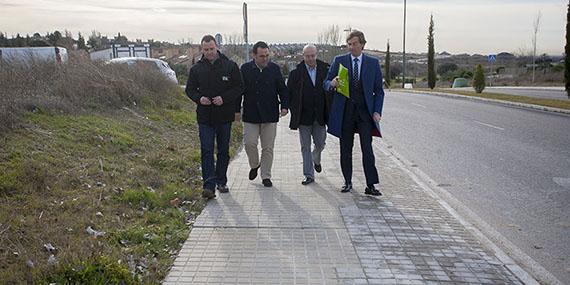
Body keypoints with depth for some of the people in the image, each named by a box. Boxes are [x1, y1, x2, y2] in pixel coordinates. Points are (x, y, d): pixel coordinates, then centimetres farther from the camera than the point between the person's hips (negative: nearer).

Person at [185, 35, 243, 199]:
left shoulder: (230, 66, -1)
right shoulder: (196, 69, 3)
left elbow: (239, 87, -1)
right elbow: (190, 89, 8)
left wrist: (224, 98, -17)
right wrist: (199, 98, -13)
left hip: (225, 116, 0)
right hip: (205, 116, 0)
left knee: (223, 151, 11)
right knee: (207, 152, -6)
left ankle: (221, 182, 25)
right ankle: (209, 186, -5)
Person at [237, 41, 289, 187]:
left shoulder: (275, 69, 4)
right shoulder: (245, 69, 1)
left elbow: (282, 89, 8)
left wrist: (284, 106, -3)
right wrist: (237, 110, 2)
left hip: (270, 115, 1)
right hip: (250, 115, 0)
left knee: (268, 147, 4)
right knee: (249, 143, -6)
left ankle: (266, 176, 16)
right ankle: (254, 165, 24)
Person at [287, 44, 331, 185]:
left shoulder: (325, 70, 2)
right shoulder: (296, 73, -3)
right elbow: (289, 92, 0)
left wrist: (328, 112, -1)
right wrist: (294, 112, -4)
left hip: (320, 116, 2)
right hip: (304, 116, -1)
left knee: (320, 144, 10)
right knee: (305, 147, 4)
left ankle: (316, 159, 44)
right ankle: (309, 175, 14)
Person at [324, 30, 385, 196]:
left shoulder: (373, 63, 7)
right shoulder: (339, 61, 6)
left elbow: (378, 90, 9)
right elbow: (326, 84, 8)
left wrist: (377, 111, -3)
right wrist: (332, 84, -17)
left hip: (365, 111, -1)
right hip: (344, 111, 1)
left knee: (367, 149, -7)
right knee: (345, 149, 6)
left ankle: (370, 185, -3)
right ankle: (348, 182, 18)